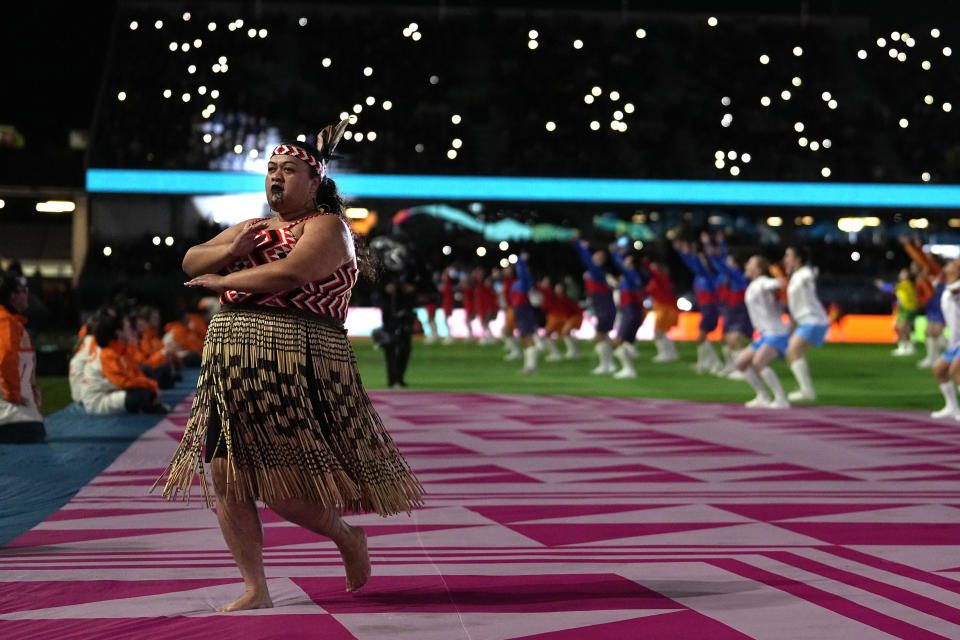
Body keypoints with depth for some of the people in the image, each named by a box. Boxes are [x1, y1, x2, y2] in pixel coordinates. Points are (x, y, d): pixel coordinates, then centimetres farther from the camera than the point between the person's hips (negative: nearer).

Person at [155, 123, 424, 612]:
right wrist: (231, 250, -5)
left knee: (283, 489, -10)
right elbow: (190, 261, 16)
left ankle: (348, 537, 20)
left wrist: (219, 280, -6)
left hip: (294, 364, -7)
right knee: (227, 480, 0)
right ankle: (256, 590, 10)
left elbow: (288, 274, -19)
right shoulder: (250, 229, 22)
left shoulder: (328, 227, -2)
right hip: (230, 367, 7)